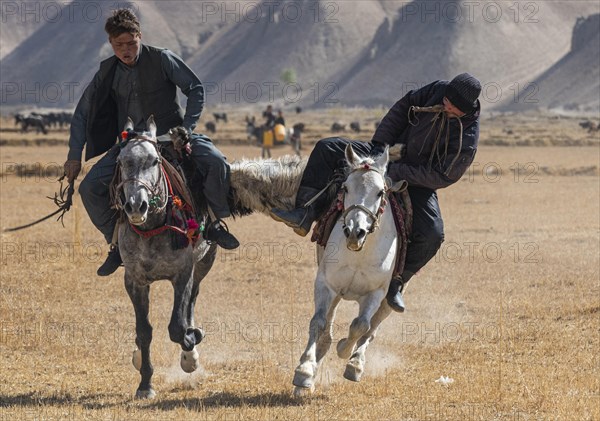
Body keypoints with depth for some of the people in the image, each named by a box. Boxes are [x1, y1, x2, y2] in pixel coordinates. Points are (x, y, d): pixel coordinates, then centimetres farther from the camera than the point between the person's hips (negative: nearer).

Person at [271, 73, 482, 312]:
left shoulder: (466, 141, -26)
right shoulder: (439, 90, -12)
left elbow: (443, 176, -24)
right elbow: (403, 108, 1)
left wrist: (398, 173, -27)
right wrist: (380, 145, -6)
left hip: (419, 184, -4)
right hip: (390, 153, 5)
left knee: (432, 235, -28)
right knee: (326, 149, -9)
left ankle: (397, 282, -6)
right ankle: (306, 214, -14)